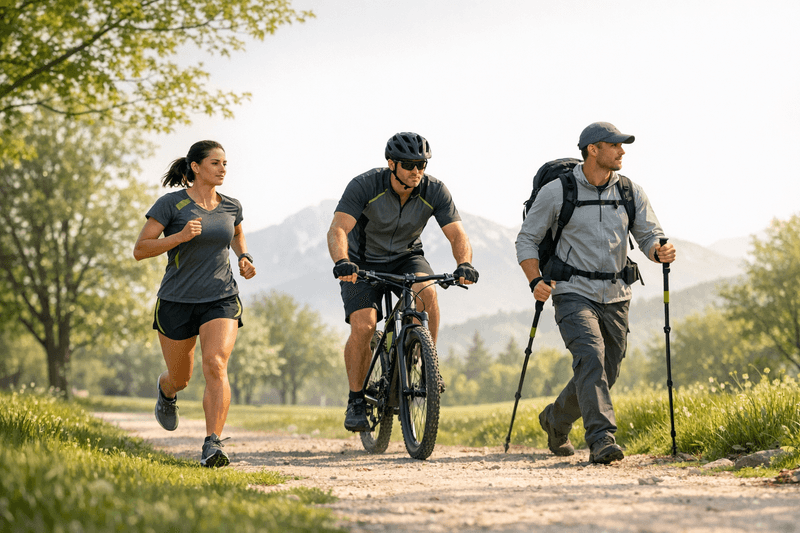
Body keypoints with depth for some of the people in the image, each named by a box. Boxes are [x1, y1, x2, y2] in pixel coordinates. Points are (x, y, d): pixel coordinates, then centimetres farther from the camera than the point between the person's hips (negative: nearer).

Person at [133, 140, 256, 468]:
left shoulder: (231, 207, 5)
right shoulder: (171, 204, -8)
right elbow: (140, 250, -10)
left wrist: (244, 258, 7)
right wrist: (180, 236, -23)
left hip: (221, 300, 1)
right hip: (177, 302, -1)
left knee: (216, 365, -22)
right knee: (180, 378, 15)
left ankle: (212, 446, -25)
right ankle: (166, 391, 53)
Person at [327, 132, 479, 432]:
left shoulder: (434, 191, -18)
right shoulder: (364, 186, -26)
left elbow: (457, 235, -22)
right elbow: (338, 229, -35)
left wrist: (464, 264, -43)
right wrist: (341, 262, -55)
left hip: (406, 258, 2)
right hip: (363, 263, -2)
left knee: (427, 293, -31)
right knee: (363, 327, -21)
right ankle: (356, 401, -3)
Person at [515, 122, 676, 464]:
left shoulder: (631, 193, 5)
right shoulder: (556, 192, -4)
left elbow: (649, 234, 5)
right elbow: (527, 240, 2)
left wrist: (660, 251, -19)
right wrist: (535, 280, -13)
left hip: (615, 297, 5)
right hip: (574, 294, -5)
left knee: (605, 374, 9)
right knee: (590, 358, -25)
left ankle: (556, 419, 35)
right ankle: (601, 439, -29)